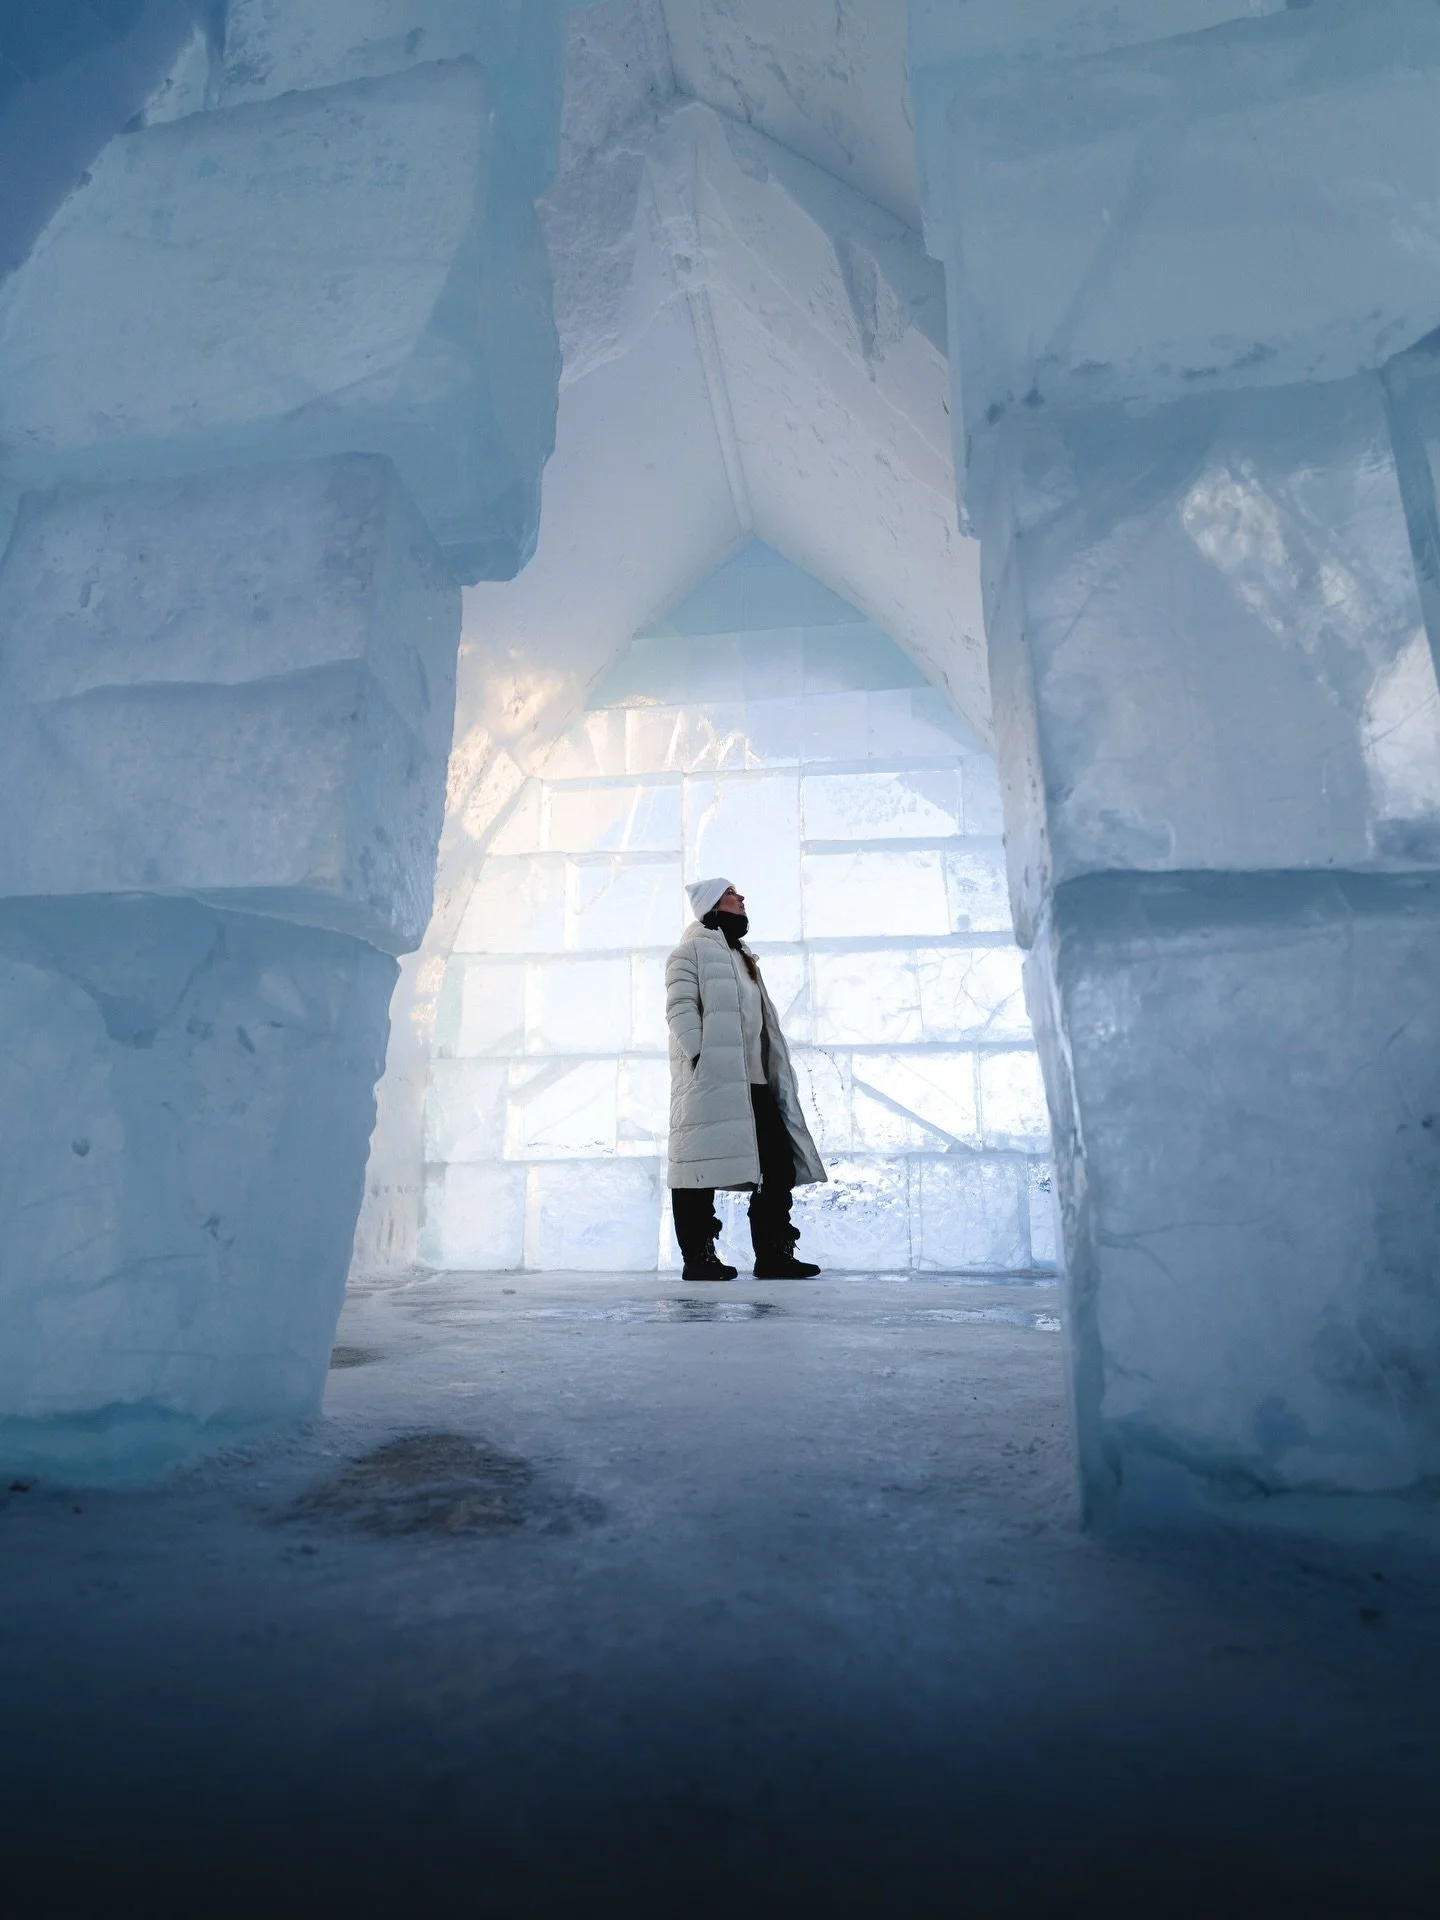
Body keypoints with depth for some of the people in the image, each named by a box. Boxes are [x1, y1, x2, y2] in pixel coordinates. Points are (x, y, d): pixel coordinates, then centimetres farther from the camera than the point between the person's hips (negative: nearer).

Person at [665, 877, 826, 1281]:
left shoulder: (743, 958, 28)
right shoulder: (692, 950, 2)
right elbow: (680, 1008, -10)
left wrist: (777, 1077, 20)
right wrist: (699, 1058, -20)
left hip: (754, 1081, 9)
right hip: (711, 1080, -9)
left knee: (779, 1164, 5)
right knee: (703, 1165, -4)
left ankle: (774, 1254, 12)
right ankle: (698, 1256, 5)